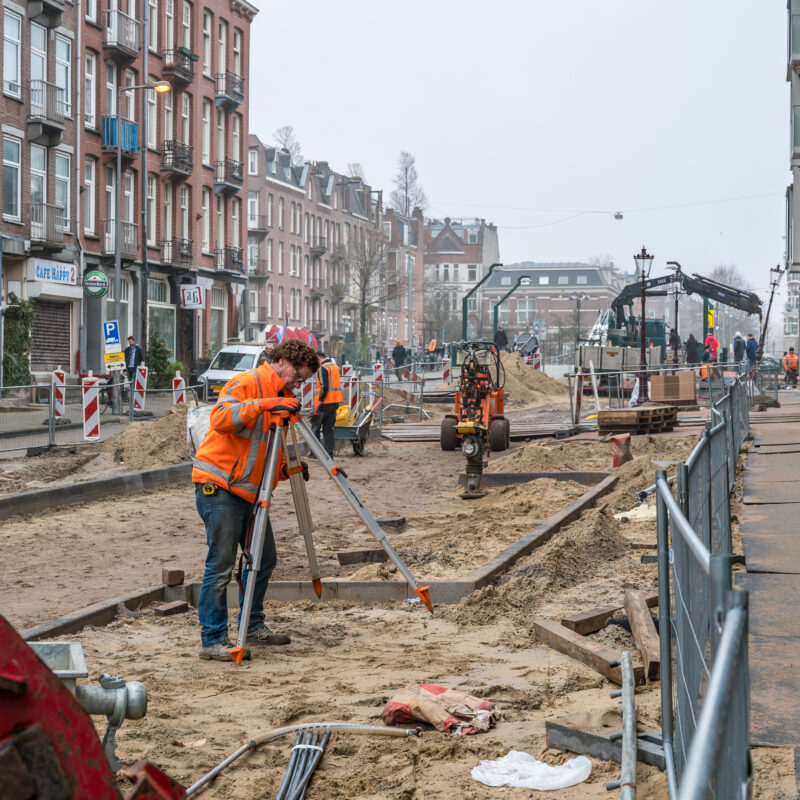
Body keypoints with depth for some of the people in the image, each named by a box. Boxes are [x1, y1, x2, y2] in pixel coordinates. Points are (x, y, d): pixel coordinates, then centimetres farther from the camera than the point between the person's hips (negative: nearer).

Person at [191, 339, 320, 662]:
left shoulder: (281, 399, 19)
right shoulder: (247, 383, -10)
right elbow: (220, 418, -28)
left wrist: (286, 468, 7)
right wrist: (263, 405, -32)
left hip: (250, 490, 9)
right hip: (219, 486, -9)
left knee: (265, 559, 13)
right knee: (221, 565, -9)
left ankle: (254, 625, 28)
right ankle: (213, 641, -6)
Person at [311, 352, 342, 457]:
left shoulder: (323, 368, -11)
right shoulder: (335, 367, 16)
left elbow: (324, 387, -20)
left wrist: (319, 401, -18)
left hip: (325, 402, -8)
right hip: (335, 402, 8)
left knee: (315, 427, 4)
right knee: (328, 429, 10)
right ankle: (329, 454, 7)